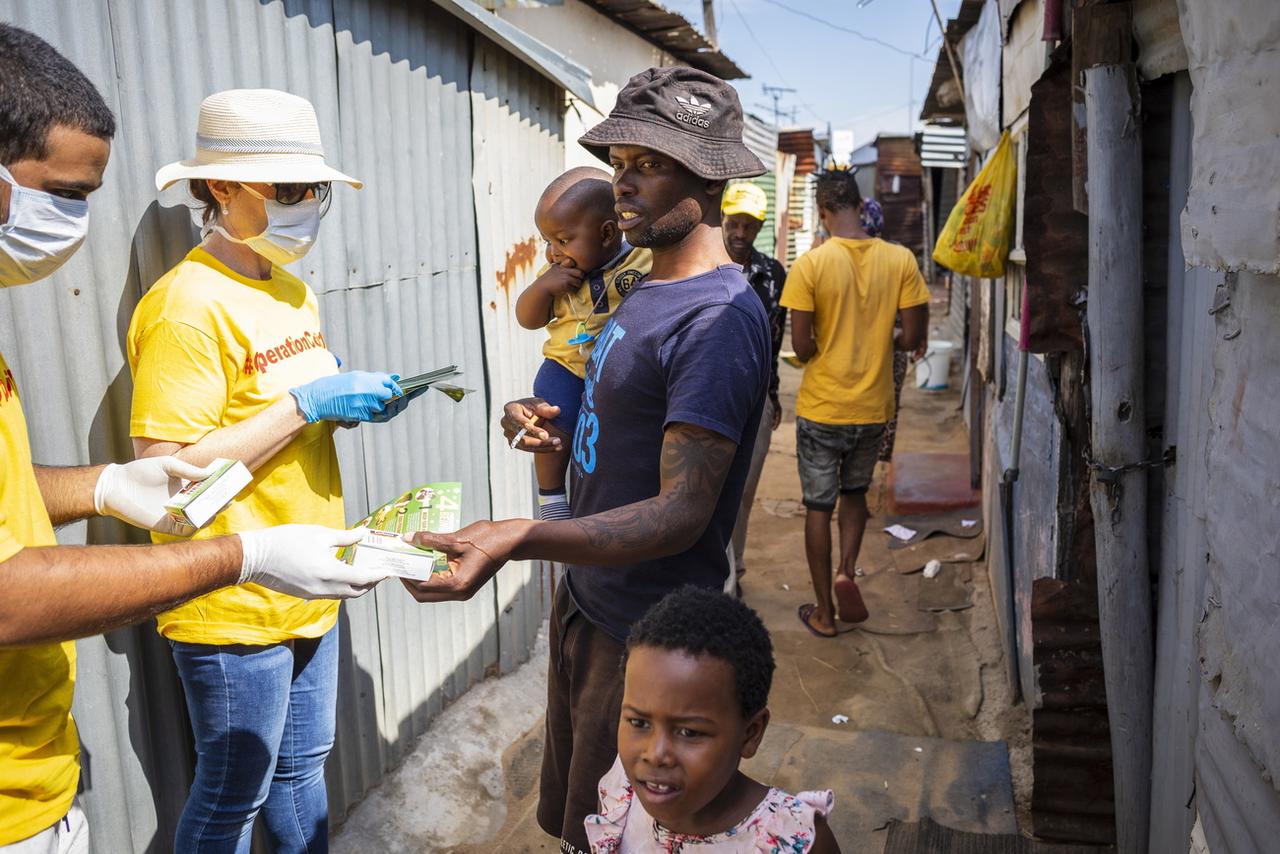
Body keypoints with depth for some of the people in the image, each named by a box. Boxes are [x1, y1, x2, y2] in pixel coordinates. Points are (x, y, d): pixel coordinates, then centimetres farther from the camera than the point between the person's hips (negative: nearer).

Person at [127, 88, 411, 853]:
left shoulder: (295, 290, 9)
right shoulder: (189, 305, -18)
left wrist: (357, 402, -1)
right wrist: (305, 403, -23)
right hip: (233, 609, -8)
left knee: (302, 768, 22)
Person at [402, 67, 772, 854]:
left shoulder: (717, 318, -24)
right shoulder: (648, 291, 8)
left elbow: (682, 513, -30)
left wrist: (519, 540, -43)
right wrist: (551, 423, -2)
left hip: (646, 638, -9)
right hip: (587, 596, 9)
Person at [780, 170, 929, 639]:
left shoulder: (810, 264, -14)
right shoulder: (901, 260, -7)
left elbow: (801, 345, -13)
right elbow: (913, 337, -5)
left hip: (821, 407, -2)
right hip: (874, 407, 3)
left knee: (818, 506, 11)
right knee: (855, 492, 26)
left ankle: (824, 612, 20)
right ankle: (847, 570, 6)